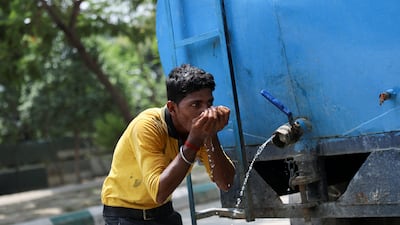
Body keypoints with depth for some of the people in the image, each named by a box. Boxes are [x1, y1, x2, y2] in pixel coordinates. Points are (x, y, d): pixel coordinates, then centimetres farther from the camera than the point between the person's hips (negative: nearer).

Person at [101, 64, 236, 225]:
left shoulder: (200, 127, -11)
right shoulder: (147, 126, -27)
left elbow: (225, 184, -16)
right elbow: (159, 193, -35)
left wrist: (211, 136, -27)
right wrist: (193, 141, -36)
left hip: (163, 211, 6)